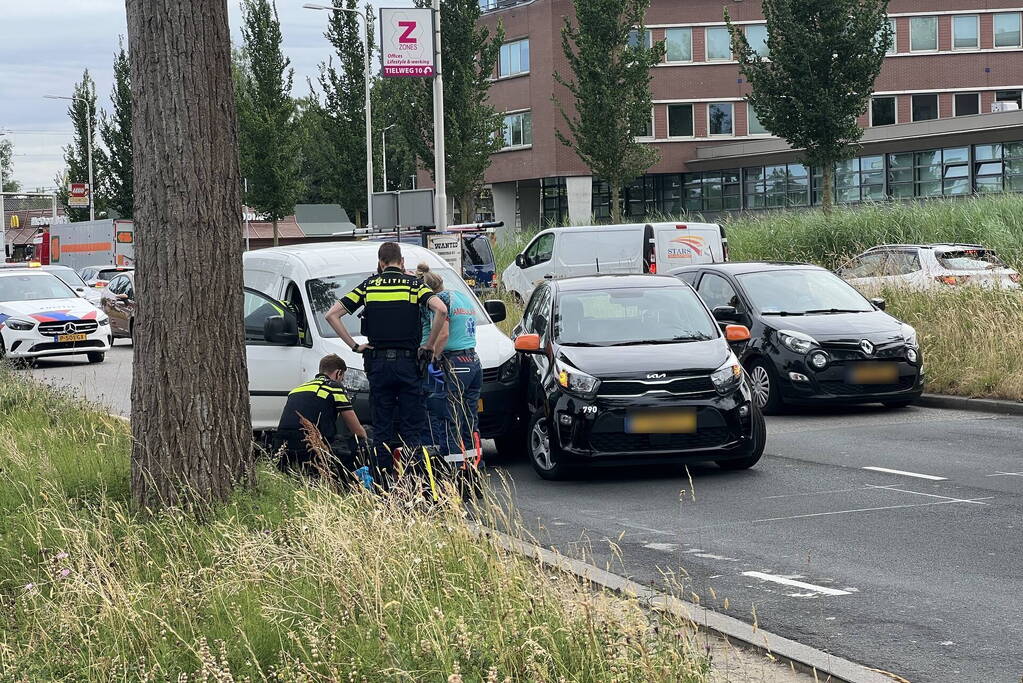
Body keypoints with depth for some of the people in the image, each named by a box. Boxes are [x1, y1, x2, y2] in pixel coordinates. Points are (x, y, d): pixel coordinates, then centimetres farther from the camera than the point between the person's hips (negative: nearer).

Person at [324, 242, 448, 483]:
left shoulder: (369, 286, 6)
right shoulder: (414, 284, 1)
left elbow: (332, 315, 2)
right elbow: (441, 310, -16)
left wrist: (354, 345, 6)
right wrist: (430, 345, -5)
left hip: (378, 363, 2)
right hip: (408, 361, -2)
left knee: (381, 427, 7)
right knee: (412, 426, 2)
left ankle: (384, 483, 6)